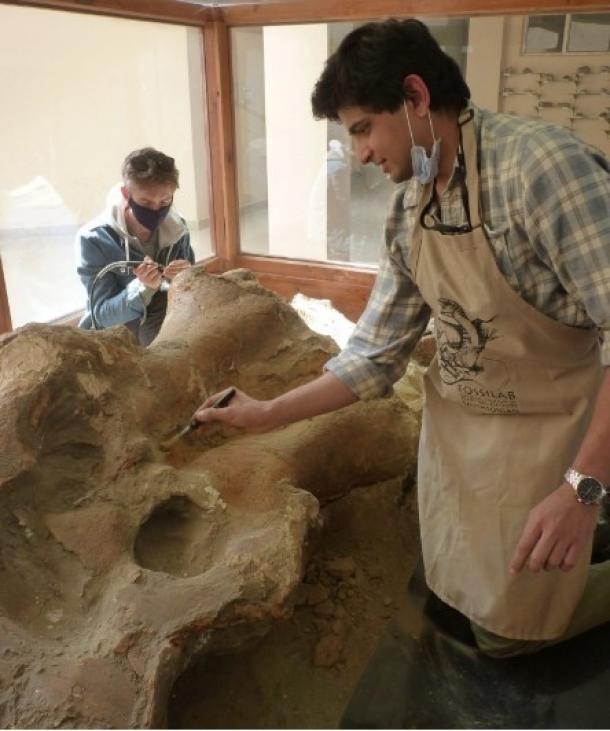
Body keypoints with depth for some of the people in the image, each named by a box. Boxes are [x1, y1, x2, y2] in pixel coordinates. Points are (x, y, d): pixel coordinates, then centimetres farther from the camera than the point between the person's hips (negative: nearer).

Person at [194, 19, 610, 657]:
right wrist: (268, 414, 4)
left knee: (505, 631, 5)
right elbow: (376, 354, 4)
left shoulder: (540, 164, -23)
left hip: (540, 435, -6)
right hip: (451, 428, 7)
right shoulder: (407, 209, 0)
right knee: (457, 600, 20)